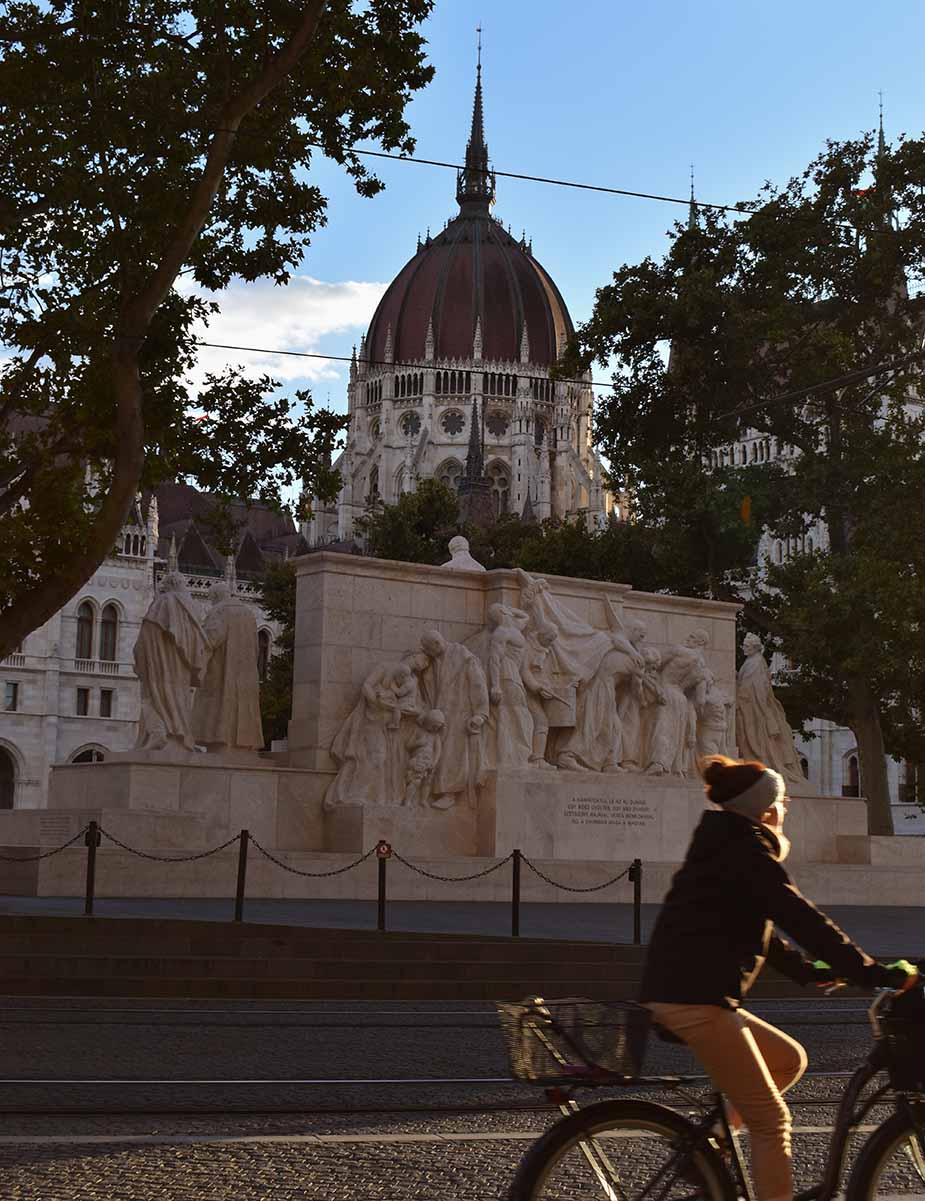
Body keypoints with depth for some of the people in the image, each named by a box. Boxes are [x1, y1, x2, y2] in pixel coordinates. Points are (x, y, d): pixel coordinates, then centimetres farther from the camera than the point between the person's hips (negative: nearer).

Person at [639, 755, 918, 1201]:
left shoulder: (725, 849, 21)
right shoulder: (747, 850, -10)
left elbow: (758, 927, 28)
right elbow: (802, 919, -17)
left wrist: (808, 971, 21)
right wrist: (878, 975, -15)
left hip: (681, 992, 10)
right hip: (693, 999, -10)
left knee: (789, 1059, 17)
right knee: (771, 1120, -5)